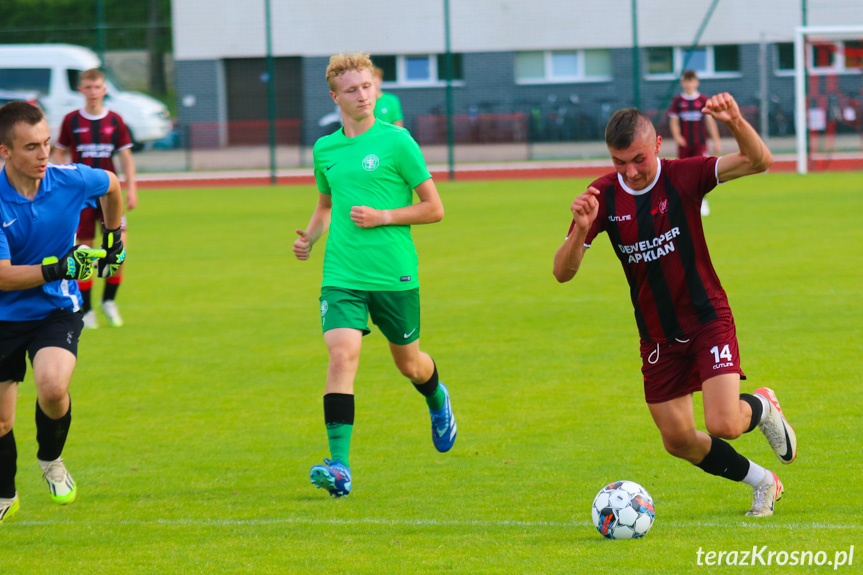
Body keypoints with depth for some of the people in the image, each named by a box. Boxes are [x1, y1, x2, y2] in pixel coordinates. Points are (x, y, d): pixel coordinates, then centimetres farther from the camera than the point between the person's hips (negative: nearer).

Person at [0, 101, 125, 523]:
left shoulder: (70, 180, -13)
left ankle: (50, 460, 4)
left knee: (52, 387, -28)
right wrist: (59, 267, -31)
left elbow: (112, 185, 12)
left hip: (57, 310, 0)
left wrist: (114, 240, 19)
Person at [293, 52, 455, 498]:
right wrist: (309, 237, 7)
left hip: (395, 275, -2)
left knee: (409, 362, 14)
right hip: (342, 275, 2)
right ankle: (339, 467, -21)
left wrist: (383, 217, -14)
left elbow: (433, 209, -2)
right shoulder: (325, 149, 8)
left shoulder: (396, 141, -6)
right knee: (342, 356, -17)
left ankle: (438, 401, 52)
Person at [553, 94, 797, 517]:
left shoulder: (684, 176, -14)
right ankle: (762, 483, 30)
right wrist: (580, 230, -31)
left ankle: (762, 406, 18)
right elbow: (563, 273, -11)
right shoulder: (603, 197, -8)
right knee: (678, 441, 5)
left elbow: (759, 162, -26)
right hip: (657, 336, 4)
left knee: (722, 425, -19)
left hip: (707, 320, -4)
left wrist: (736, 123, -45)